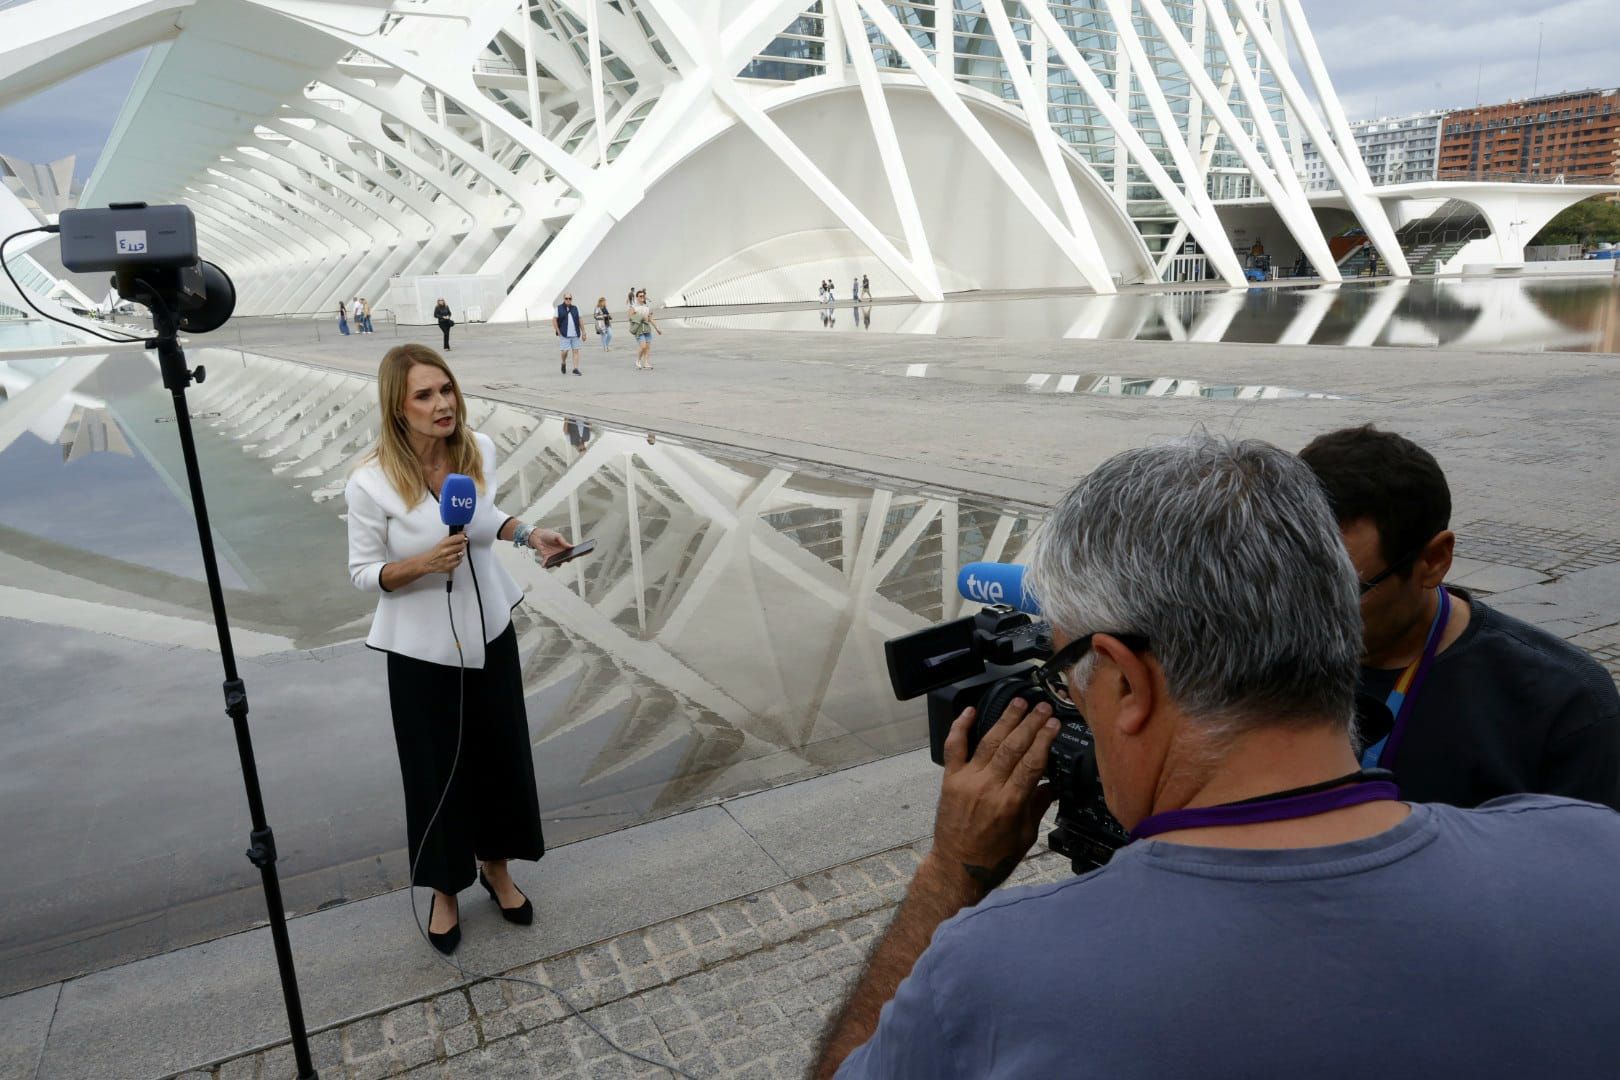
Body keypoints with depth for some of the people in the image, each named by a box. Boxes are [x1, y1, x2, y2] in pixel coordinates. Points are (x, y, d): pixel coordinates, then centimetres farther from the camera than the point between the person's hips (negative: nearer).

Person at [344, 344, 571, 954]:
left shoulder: (480, 450, -8)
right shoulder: (371, 484, -21)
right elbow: (363, 574, -11)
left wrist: (528, 534, -6)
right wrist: (423, 563, -29)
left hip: (491, 633, 4)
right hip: (422, 649, -4)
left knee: (502, 755, 16)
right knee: (437, 770, 11)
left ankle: (496, 868, 41)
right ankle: (445, 889, 36)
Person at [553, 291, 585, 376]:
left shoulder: (575, 309, 10)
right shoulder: (559, 308, 1)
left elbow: (580, 321, 12)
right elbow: (554, 320, 0)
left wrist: (583, 332, 7)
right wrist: (558, 332, -7)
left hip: (575, 335, 3)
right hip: (564, 335, -3)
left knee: (576, 351, -2)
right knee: (565, 351, -9)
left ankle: (576, 369, 0)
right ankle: (563, 364, 20)